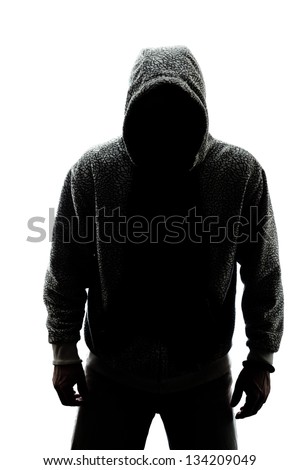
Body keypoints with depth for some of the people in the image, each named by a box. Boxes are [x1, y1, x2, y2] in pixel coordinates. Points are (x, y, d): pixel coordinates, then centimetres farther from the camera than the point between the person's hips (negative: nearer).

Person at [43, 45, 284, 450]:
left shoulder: (242, 173, -12)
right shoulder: (91, 171, -13)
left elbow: (264, 276, -3)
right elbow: (67, 272, -3)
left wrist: (262, 358, 1)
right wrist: (64, 352, 1)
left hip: (204, 377, 1)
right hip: (112, 374, 1)